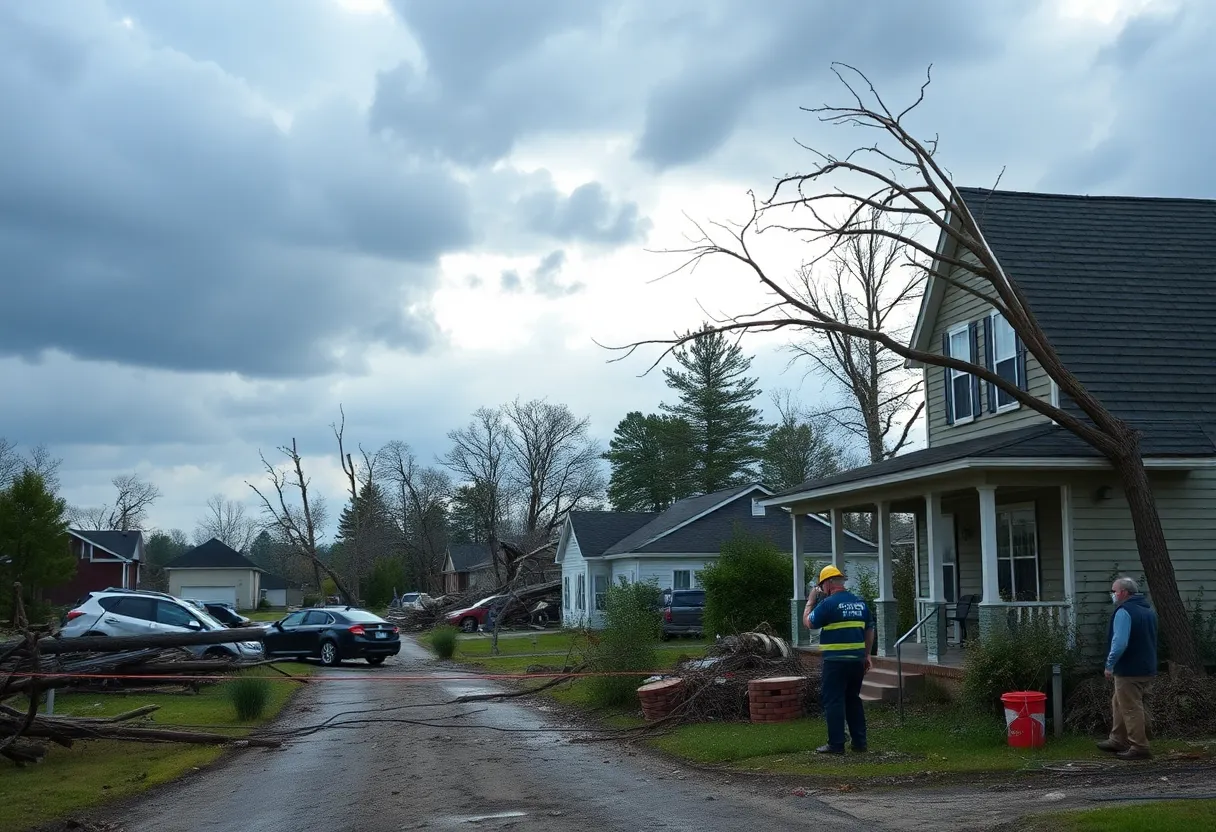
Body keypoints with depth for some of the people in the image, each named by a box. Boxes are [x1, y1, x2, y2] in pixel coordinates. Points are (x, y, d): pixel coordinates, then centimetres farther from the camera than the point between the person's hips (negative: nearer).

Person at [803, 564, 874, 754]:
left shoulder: (829, 603, -11)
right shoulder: (860, 603, 10)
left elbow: (808, 622, -2)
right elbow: (870, 630, 15)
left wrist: (811, 600, 10)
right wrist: (866, 655, 22)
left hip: (836, 661, -7)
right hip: (857, 659, 7)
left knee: (834, 701, -1)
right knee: (853, 700, 16)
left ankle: (836, 744, -1)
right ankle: (859, 741, 17)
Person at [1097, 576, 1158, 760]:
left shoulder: (1124, 612, -18)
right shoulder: (1148, 610, 14)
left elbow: (1120, 643, -26)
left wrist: (1110, 665, -16)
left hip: (1129, 670, -10)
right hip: (1147, 668, 10)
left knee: (1131, 709, -3)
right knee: (1119, 704, 20)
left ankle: (1139, 748, 0)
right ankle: (1118, 741, 27)